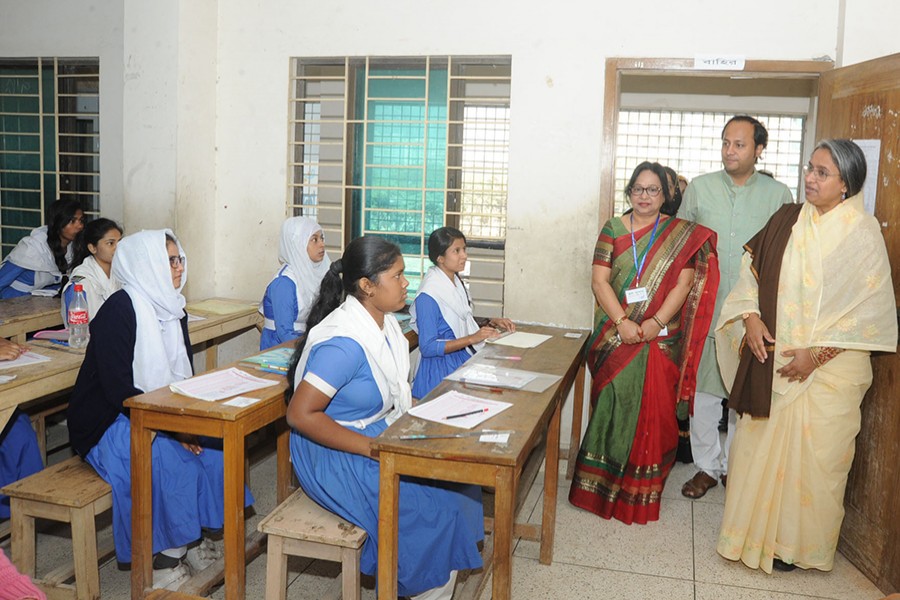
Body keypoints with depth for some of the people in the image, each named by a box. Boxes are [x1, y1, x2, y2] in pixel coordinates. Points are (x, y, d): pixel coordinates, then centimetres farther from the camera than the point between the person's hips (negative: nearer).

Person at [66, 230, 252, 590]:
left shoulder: (173, 309, 5)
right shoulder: (119, 310, -19)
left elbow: (184, 375, 9)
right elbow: (118, 389, -25)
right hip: (105, 423, -7)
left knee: (212, 441, -13)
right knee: (169, 456, -29)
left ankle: (190, 539, 2)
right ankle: (163, 555, -12)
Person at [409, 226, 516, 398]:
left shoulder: (457, 283, 11)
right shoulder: (428, 296, -15)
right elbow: (428, 347, -18)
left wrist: (492, 323, 3)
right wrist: (472, 339, -23)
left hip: (466, 359, 8)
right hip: (444, 369, -8)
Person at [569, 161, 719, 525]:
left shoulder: (682, 234, 5)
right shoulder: (613, 230, 6)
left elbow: (683, 284, -2)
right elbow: (599, 281, -2)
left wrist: (656, 323, -15)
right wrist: (622, 322, -14)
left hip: (660, 340, 0)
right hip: (615, 338, 0)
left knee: (653, 411, 3)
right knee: (611, 406, 2)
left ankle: (642, 491, 14)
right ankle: (603, 482, 15)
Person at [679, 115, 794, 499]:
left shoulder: (779, 195, 2)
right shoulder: (699, 189, 4)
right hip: (705, 309, 1)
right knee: (703, 390, 5)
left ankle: (735, 466, 25)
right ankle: (707, 466, 21)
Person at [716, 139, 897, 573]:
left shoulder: (862, 233, -9)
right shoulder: (787, 220, 5)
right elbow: (753, 271, 10)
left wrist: (817, 353, -15)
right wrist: (751, 317, -7)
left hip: (829, 367, -4)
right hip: (772, 358, 4)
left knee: (812, 452, 4)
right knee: (759, 443, 10)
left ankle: (800, 544, 23)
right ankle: (756, 530, 28)